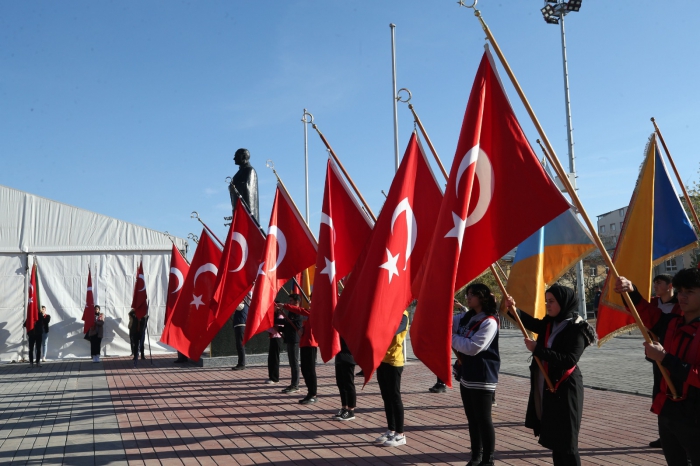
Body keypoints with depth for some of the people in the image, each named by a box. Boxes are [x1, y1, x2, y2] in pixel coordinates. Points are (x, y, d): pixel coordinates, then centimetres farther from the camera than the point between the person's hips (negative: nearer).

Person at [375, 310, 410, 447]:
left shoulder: (402, 315, -10)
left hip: (393, 362, -8)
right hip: (381, 360, 8)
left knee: (395, 397, -2)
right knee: (386, 397, 12)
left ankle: (400, 434, 6)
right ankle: (391, 430, 22)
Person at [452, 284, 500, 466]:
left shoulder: (489, 322, -17)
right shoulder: (466, 317, 7)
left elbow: (472, 347, -23)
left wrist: (451, 337, -13)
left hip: (482, 378, -8)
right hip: (466, 375, 8)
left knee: (483, 419, 2)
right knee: (472, 418, 17)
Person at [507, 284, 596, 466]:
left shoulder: (577, 328, -15)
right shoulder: (549, 324, 8)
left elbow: (569, 360, -23)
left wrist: (537, 350, -24)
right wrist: (514, 309, -6)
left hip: (565, 390, -8)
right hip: (546, 388, 8)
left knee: (566, 441, -2)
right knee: (553, 439, 16)